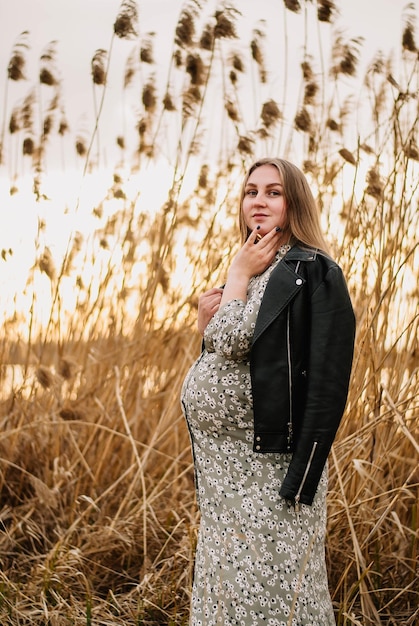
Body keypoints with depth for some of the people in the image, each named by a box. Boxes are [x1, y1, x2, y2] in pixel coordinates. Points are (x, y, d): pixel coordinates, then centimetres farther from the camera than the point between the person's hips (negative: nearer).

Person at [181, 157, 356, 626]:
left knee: (269, 586, 1)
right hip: (223, 464, 7)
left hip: (271, 464, -7)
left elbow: (327, 382, -17)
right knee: (225, 586, 14)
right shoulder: (244, 271, 14)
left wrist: (300, 480, -21)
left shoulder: (314, 274, -10)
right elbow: (223, 350, 12)